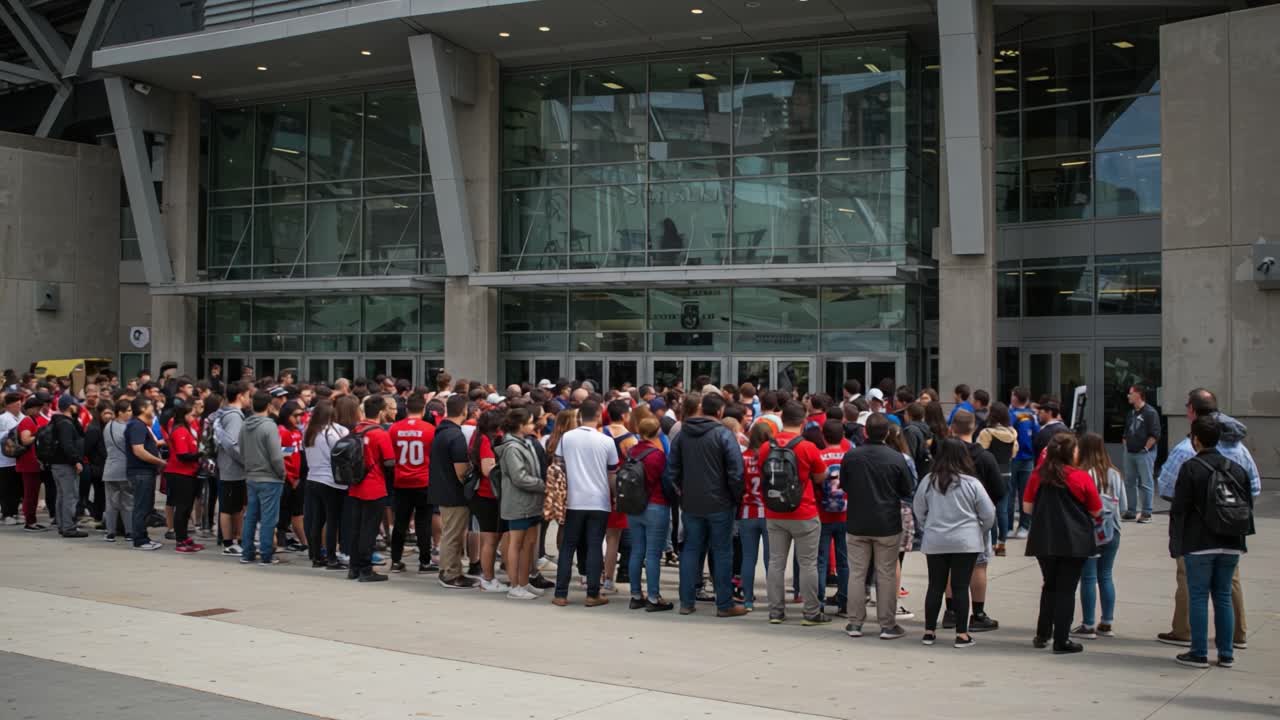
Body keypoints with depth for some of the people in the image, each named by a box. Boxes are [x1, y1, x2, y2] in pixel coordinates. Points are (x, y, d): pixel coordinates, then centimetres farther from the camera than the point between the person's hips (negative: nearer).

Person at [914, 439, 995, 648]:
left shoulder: (928, 481, -3)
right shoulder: (971, 483, -9)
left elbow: (919, 510, 7)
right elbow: (988, 514, -2)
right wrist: (981, 532, 15)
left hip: (934, 542, 2)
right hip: (966, 543, -2)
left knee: (935, 586, 10)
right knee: (961, 587, 2)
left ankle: (929, 631, 15)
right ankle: (962, 634, 4)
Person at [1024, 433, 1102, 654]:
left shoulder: (1038, 475, -2)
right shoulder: (1082, 478, -9)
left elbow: (1027, 507, 3)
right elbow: (1096, 512, -1)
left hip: (1043, 541, 3)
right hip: (1074, 542, -3)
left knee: (1050, 586, 20)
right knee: (1066, 589, 3)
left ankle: (1042, 635, 21)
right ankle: (1061, 641, 4)